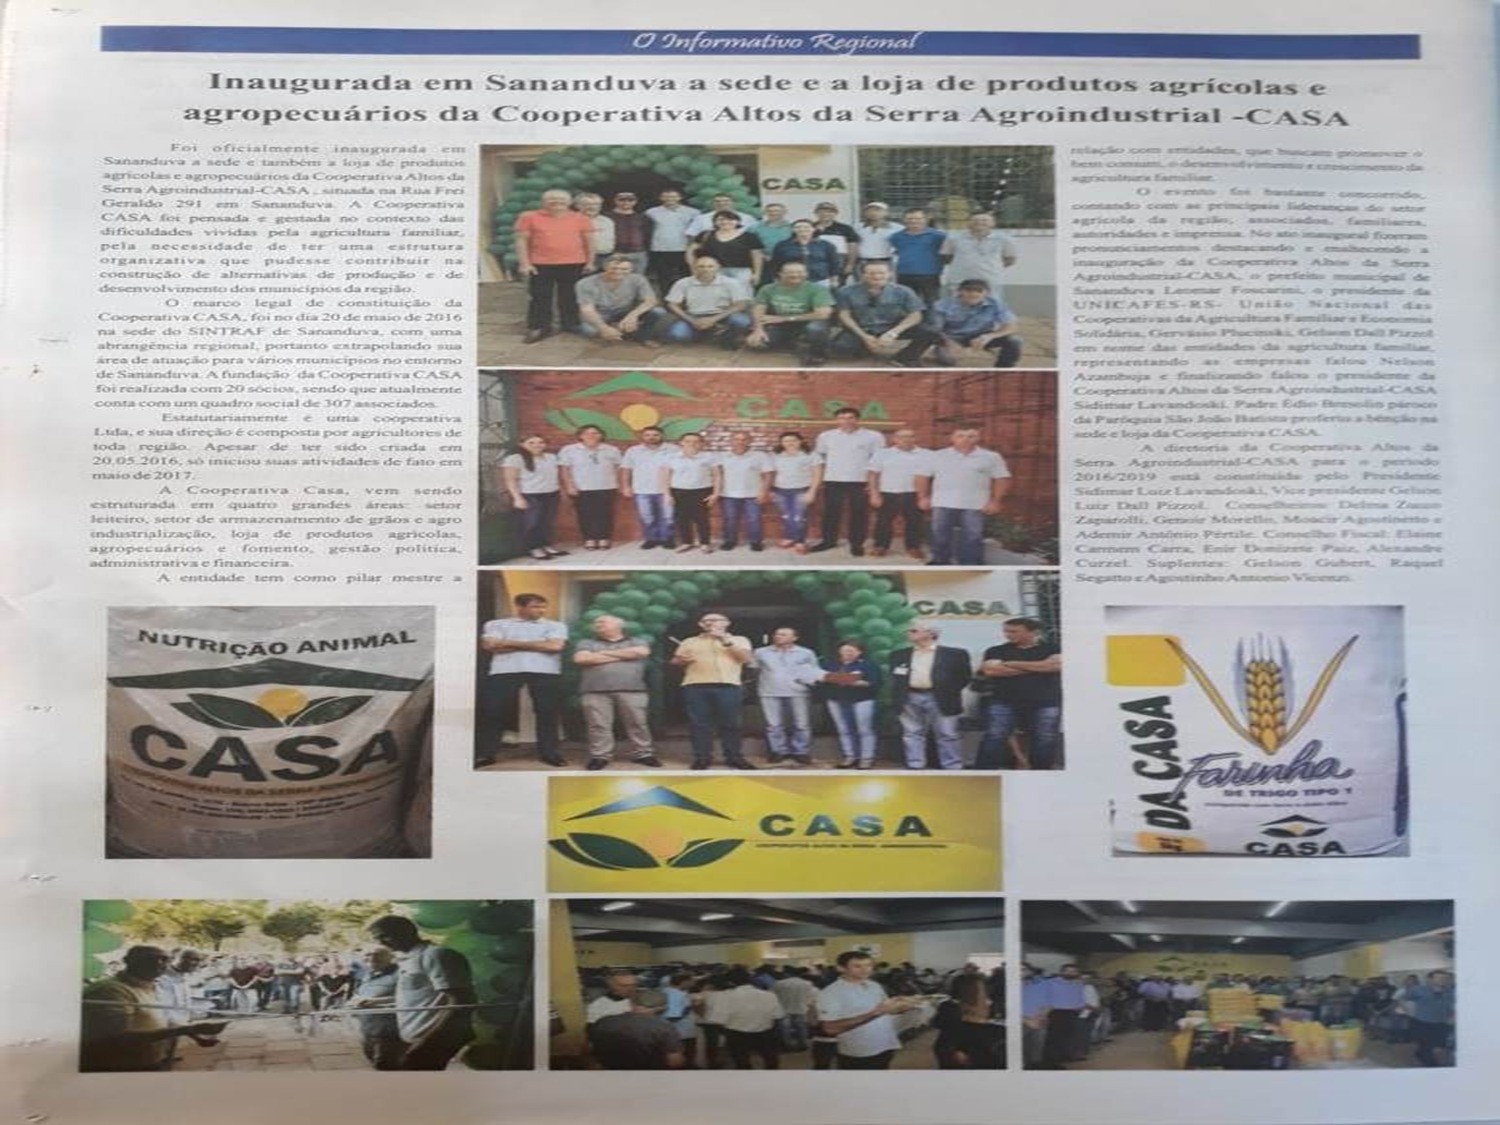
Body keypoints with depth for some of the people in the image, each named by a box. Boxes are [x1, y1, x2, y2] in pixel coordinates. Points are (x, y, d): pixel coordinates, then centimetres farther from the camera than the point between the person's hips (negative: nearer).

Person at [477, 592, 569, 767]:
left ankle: (549, 753, 11)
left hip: (546, 673, 0)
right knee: (492, 711, -3)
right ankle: (485, 754, 4)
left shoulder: (555, 626, 12)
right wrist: (538, 645, -2)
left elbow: (554, 646, -5)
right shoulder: (496, 624, 13)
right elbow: (490, 645, -2)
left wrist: (511, 643, -1)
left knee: (547, 712, 0)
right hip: (504, 672, 0)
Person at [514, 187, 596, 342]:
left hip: (573, 265, 1)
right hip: (540, 265, -1)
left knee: (570, 296, 8)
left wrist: (590, 262, 6)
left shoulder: (581, 219, 3)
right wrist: (524, 263, -7)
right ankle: (538, 328, 9)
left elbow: (589, 241, 9)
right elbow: (521, 240, -1)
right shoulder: (529, 217, -1)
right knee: (540, 297, 1)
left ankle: (570, 324, 20)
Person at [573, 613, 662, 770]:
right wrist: (621, 656, 1)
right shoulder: (587, 643, 17)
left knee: (637, 723, -2)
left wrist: (604, 653, 1)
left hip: (632, 690, 0)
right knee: (598, 725, -5)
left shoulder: (637, 642, 16)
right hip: (595, 692, 0)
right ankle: (599, 756, 2)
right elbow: (581, 658, -3)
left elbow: (641, 652, -6)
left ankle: (643, 754, 6)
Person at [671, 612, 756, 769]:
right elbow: (675, 661, 20)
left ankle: (734, 757, 6)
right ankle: (701, 758, 4)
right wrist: (682, 660, -4)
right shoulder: (690, 642, 22)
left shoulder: (739, 640, 16)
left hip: (728, 686, -1)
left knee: (730, 723, -3)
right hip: (695, 686, 2)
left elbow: (747, 658, 0)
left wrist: (727, 641, -3)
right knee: (699, 723, -2)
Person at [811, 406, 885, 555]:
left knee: (859, 514, 3)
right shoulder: (826, 436, 5)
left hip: (860, 482, -2)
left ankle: (857, 543, 12)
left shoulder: (873, 437, -3)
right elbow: (818, 457, 14)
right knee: (830, 513, 7)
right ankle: (828, 540, 20)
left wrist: (873, 482, -7)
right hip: (832, 481, 2)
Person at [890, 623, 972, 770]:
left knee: (947, 735, -1)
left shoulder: (955, 654, 3)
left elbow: (965, 676, 3)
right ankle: (915, 768, 11)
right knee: (912, 734, 4)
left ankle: (953, 770, 6)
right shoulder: (899, 655, 12)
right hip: (910, 698, 3)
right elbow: (894, 676, 19)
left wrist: (949, 692, -4)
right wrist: (899, 692, 4)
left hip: (940, 699, -3)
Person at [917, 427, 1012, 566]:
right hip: (943, 503, 1)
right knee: (940, 534, 8)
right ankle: (940, 562, 21)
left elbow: (1002, 479, -1)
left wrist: (995, 501, -7)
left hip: (974, 506, -1)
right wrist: (923, 497, 1)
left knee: (972, 537, 1)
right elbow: (923, 477, 6)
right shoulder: (938, 456, 3)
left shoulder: (991, 457, -1)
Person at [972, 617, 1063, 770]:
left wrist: (1012, 664, -3)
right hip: (1003, 702, 0)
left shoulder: (1053, 649, 10)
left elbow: (1056, 665, -10)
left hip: (1045, 704, 0)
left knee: (1044, 742, -2)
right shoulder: (996, 651, 12)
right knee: (994, 739, -10)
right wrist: (1038, 667, -1)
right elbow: (991, 670, -6)